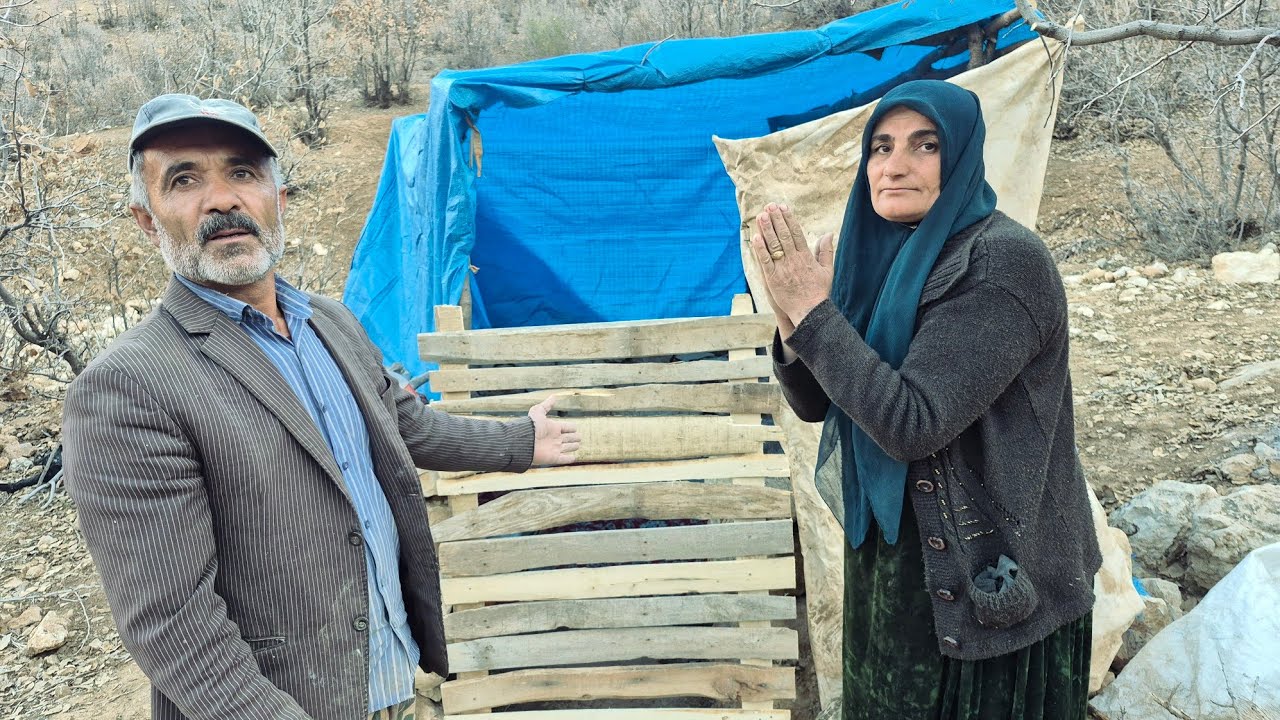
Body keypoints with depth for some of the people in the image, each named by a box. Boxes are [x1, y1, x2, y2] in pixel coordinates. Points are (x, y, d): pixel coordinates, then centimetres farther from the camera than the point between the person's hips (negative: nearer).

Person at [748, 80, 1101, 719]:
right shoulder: (879, 257, 2)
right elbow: (814, 403, 3)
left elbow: (913, 424, -28)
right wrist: (792, 319, -15)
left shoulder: (1006, 260, -21)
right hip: (889, 557, 7)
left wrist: (815, 311, -25)